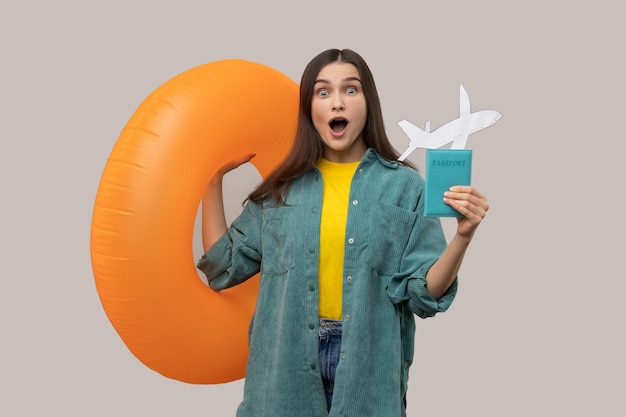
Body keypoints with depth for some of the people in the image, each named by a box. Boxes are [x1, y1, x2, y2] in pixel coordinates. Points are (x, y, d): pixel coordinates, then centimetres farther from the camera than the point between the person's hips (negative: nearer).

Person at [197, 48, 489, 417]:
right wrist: (212, 179, 2)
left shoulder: (405, 186, -3)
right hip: (287, 361, 2)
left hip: (369, 364, -1)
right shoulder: (282, 187, 2)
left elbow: (424, 293, -6)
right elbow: (223, 266, 4)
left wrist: (463, 236, -21)